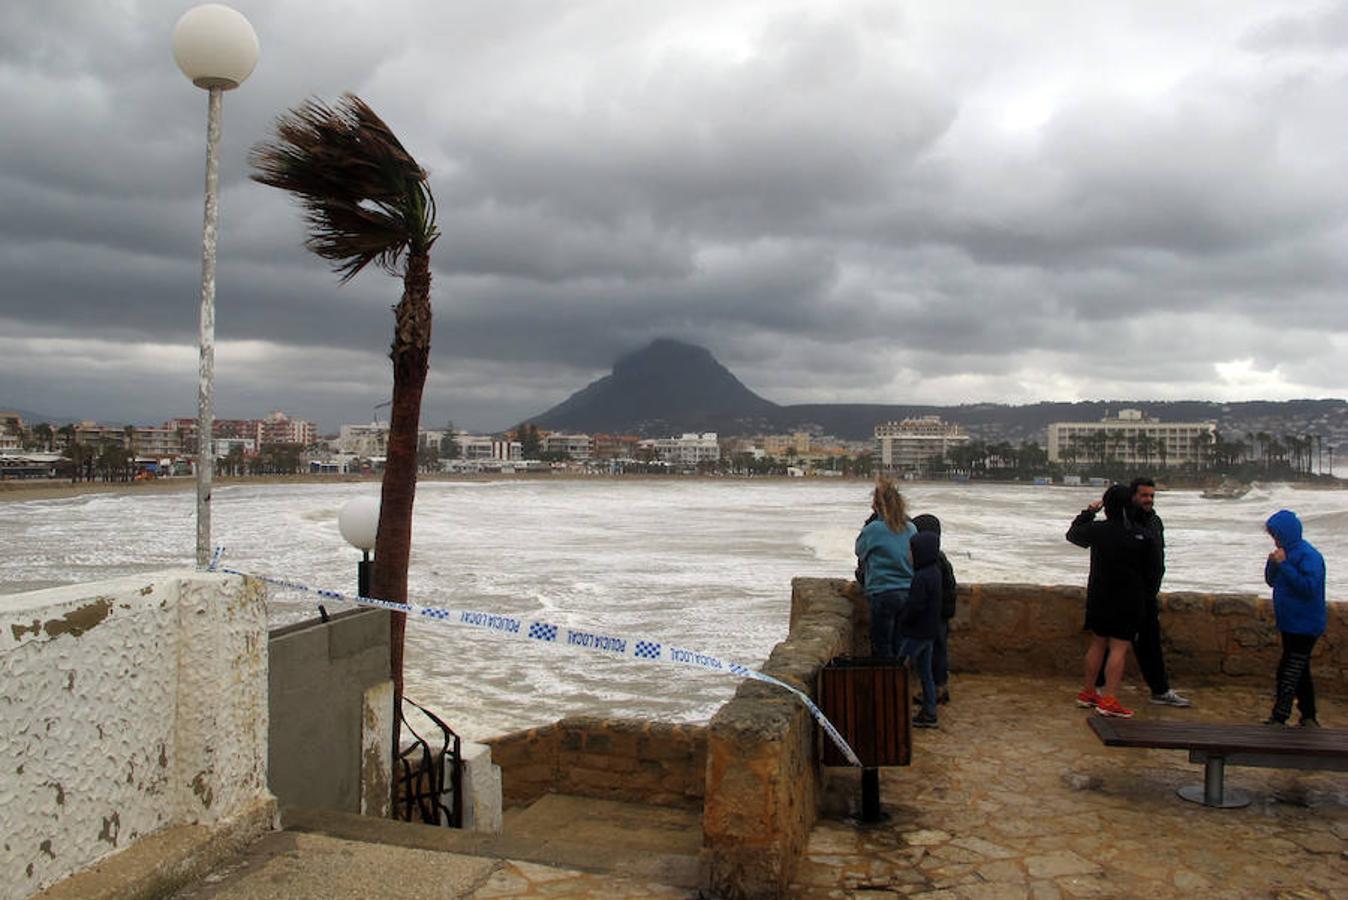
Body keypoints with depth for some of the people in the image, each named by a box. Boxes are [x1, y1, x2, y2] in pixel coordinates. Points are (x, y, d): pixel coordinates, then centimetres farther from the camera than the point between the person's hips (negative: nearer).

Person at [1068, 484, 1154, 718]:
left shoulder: (1097, 530, -6)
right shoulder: (1142, 537, -8)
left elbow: (1073, 534, 15)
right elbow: (1151, 573, 0)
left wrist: (1088, 512, 22)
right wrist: (1141, 592, 16)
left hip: (1099, 598, 3)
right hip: (1129, 601, -3)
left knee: (1097, 644, 14)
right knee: (1119, 648, -2)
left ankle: (1088, 692, 22)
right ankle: (1109, 700, -6)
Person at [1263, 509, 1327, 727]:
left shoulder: (1308, 556, -18)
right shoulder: (1287, 552, 9)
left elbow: (1309, 587, -27)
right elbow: (1272, 581, 15)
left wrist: (1284, 565, -27)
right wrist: (1272, 564, -4)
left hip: (1304, 625, -9)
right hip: (1291, 623, 9)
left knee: (1289, 673, -6)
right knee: (1300, 671, 17)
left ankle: (1278, 719, -2)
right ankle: (1309, 718, 28)